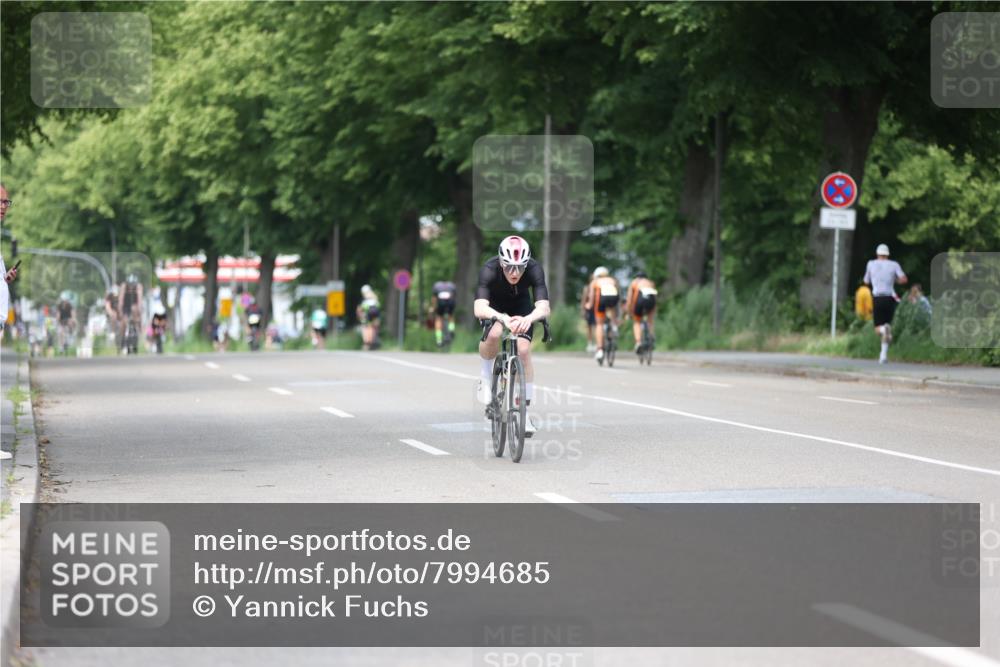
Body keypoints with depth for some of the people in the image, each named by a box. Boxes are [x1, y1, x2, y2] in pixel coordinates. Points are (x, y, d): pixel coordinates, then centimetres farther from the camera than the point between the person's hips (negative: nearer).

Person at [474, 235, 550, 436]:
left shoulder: (534, 269, -34)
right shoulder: (489, 270, -37)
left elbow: (543, 308, -45)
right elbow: (479, 308, -49)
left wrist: (528, 319, -66)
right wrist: (502, 318, -68)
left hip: (521, 307, 1)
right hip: (494, 305, -1)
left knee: (523, 350, -17)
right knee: (493, 334, -32)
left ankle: (525, 411, -5)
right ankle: (485, 379, -6)